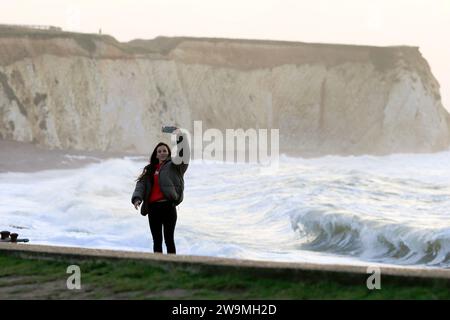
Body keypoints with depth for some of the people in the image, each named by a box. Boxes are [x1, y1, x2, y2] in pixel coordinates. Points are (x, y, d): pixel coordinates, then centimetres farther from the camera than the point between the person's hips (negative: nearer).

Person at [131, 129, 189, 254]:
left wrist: (180, 137, -21)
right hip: (153, 207, 5)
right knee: (157, 240, 7)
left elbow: (183, 154, -9)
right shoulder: (149, 170, 19)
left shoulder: (173, 166, 8)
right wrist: (137, 198, -10)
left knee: (169, 239, -8)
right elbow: (141, 184, 8)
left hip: (168, 206, -5)